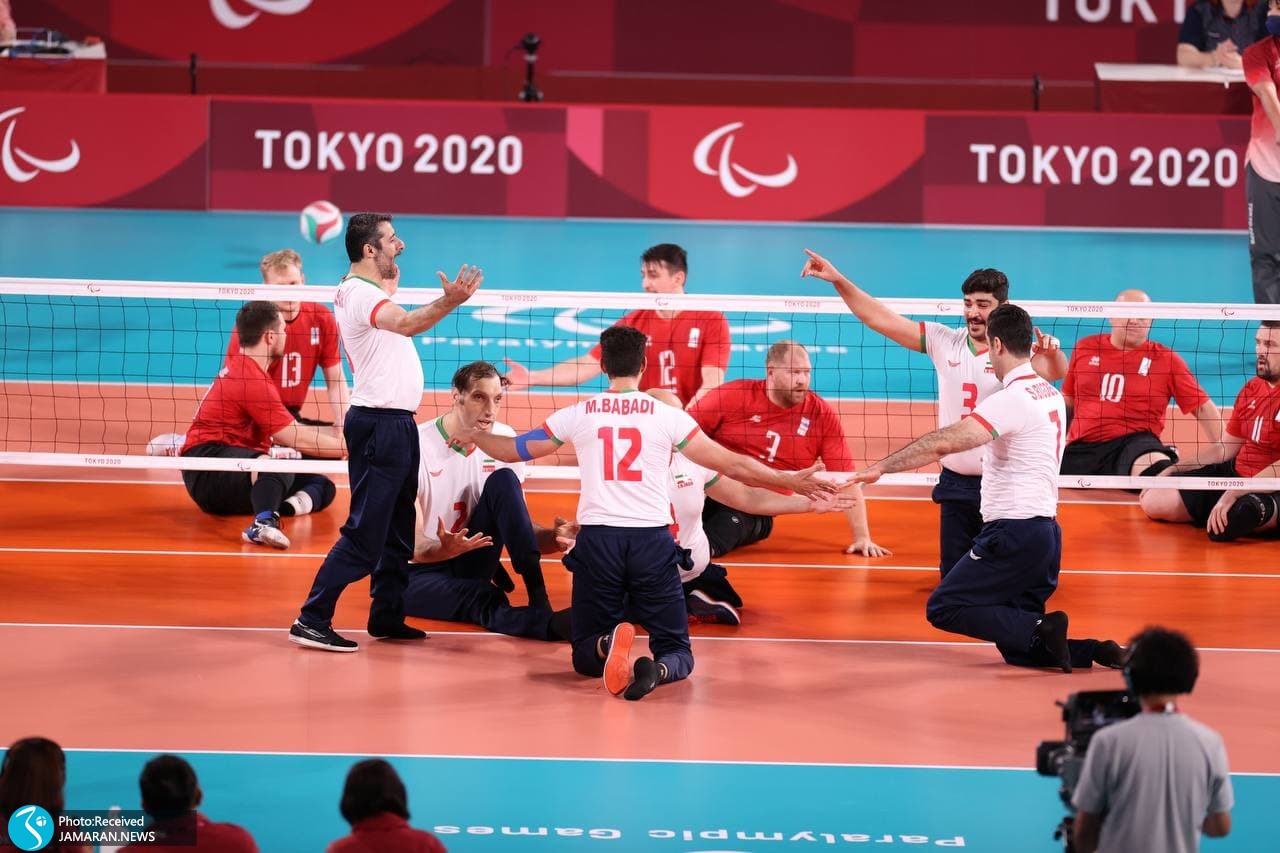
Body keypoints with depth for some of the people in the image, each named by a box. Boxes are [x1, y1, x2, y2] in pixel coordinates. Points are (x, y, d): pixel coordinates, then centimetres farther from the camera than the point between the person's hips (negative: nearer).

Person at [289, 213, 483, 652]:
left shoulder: (367, 290, 15)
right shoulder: (360, 293, -17)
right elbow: (407, 324, -37)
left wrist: (391, 282, 31)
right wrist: (449, 301, -51)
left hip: (396, 423, 11)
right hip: (379, 424, -11)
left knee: (397, 532, 16)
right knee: (363, 533, -10)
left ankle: (387, 617, 23)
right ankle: (311, 621, -8)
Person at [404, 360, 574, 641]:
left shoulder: (505, 440, -3)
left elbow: (521, 526, 0)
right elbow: (413, 545, -21)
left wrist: (554, 538, -24)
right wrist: (444, 549, -45)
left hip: (468, 564, 5)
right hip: (414, 573, -5)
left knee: (503, 481, -20)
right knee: (485, 601, -36)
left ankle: (540, 601, -32)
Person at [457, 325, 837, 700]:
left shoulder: (578, 415, 6)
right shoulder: (668, 416, 3)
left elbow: (514, 450, 17)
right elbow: (733, 464, 5)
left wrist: (474, 435, 38)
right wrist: (790, 481, 17)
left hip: (597, 539, 1)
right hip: (652, 540, -1)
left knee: (586, 655, 13)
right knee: (676, 649, 9)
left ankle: (608, 644, -24)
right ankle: (657, 670, -28)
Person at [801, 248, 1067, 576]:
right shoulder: (944, 342, 2)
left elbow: (1055, 372, -26)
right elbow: (881, 319, 1)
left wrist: (1053, 353, -49)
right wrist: (838, 280, -6)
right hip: (955, 484, 4)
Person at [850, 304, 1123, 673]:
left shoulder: (1011, 399, -16)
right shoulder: (1051, 394, 12)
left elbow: (944, 442, -26)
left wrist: (881, 467, -21)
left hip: (1014, 532, -9)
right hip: (1046, 530, 9)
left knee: (944, 608, -2)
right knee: (1017, 650, 12)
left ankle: (1042, 629, -14)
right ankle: (1093, 651, -6)